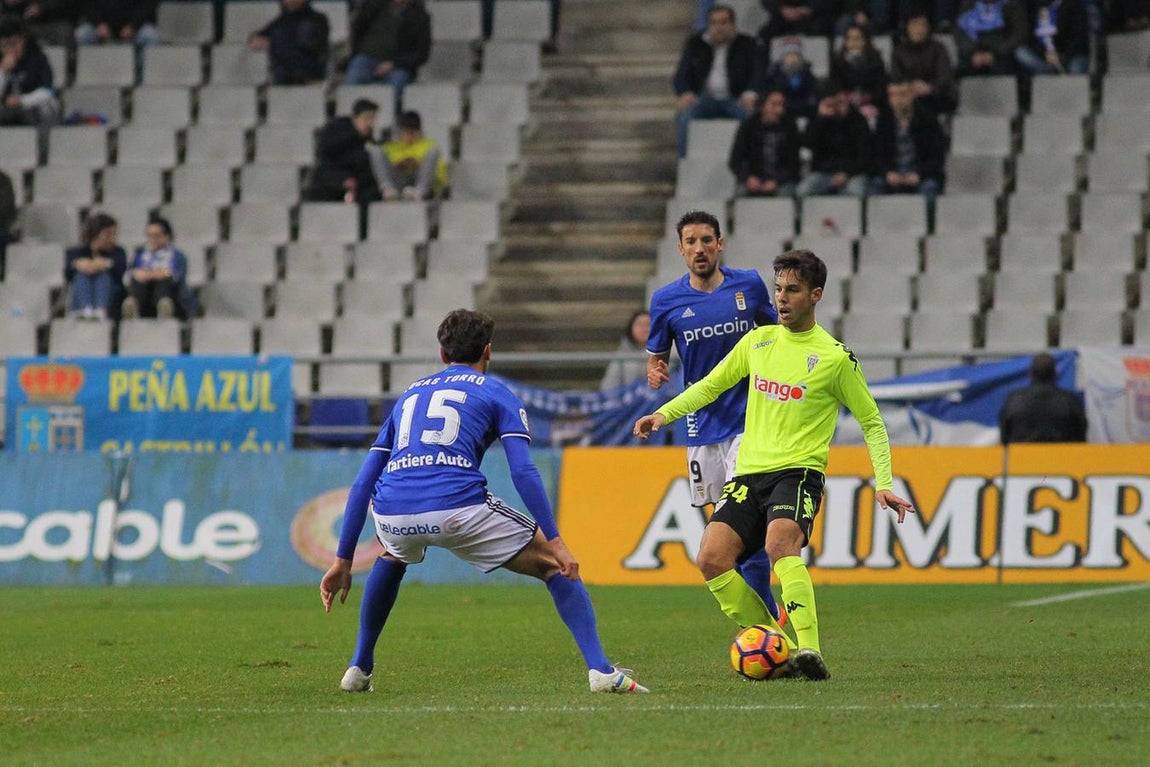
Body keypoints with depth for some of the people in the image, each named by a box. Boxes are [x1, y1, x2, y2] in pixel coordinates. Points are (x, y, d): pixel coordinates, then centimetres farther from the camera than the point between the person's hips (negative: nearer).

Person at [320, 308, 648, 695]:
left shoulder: (409, 395, 30)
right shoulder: (496, 394, 17)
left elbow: (363, 483, 26)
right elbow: (523, 472, 0)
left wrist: (342, 560, 28)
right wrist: (555, 541, -2)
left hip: (392, 513, 4)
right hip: (457, 510, -4)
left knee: (392, 556, 41)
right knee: (555, 565, 12)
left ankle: (359, 668, 37)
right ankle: (601, 670, -4)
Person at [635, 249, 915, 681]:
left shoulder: (834, 358, -1)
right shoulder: (758, 341, 12)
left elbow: (872, 423, 6)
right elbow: (711, 385, 26)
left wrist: (883, 484, -4)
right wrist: (664, 414, 12)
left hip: (798, 471, -5)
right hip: (749, 473, 5)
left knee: (779, 544, -34)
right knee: (712, 558, -16)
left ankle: (809, 651, -40)